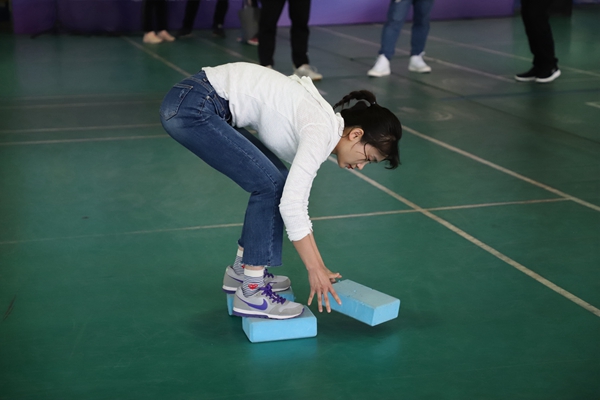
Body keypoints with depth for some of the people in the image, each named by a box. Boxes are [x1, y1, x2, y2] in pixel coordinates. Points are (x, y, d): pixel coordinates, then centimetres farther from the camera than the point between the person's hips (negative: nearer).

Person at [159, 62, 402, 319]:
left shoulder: (319, 124, 12)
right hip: (192, 107, -9)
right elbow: (291, 204, -18)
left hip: (204, 104, 9)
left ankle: (242, 271, 24)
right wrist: (316, 270, -9)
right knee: (270, 186, -7)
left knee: (274, 181, 12)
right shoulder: (322, 132, -15)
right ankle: (251, 293, 2)